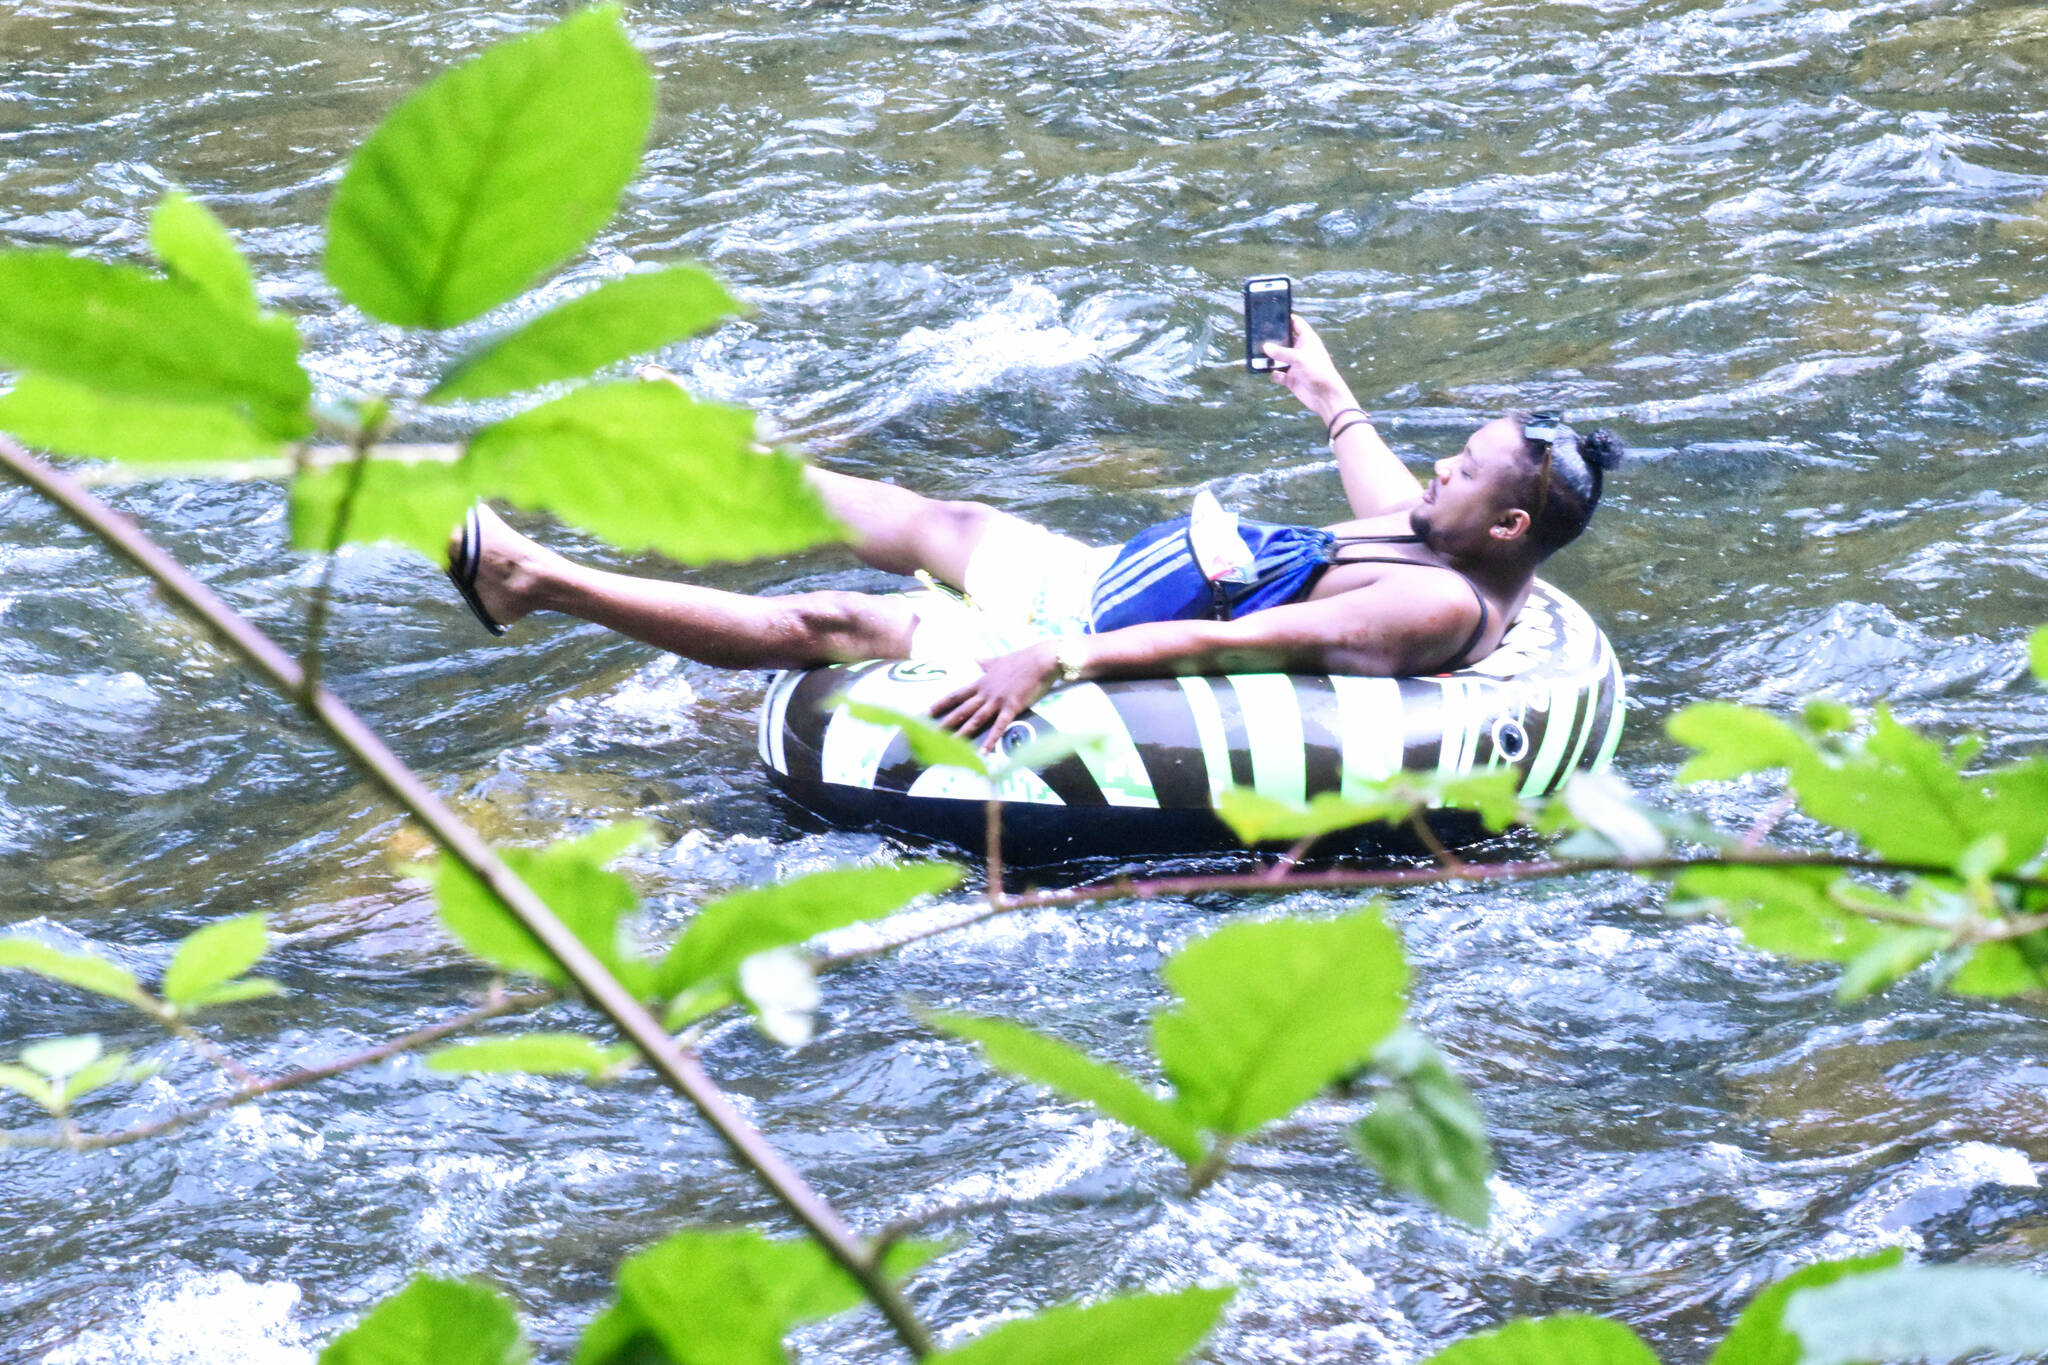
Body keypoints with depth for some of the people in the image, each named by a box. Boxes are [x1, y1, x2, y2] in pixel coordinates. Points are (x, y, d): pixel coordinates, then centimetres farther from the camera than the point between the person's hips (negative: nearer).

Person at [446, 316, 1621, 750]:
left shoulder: (1443, 606, -30)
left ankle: (528, 578, 1)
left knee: (828, 624, -6)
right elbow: (1401, 513, 24)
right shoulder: (1471, 552, -1)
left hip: (1113, 640, -9)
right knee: (941, 522, 25)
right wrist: (1336, 401, 38)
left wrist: (1057, 658, -39)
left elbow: (1243, 641, -36)